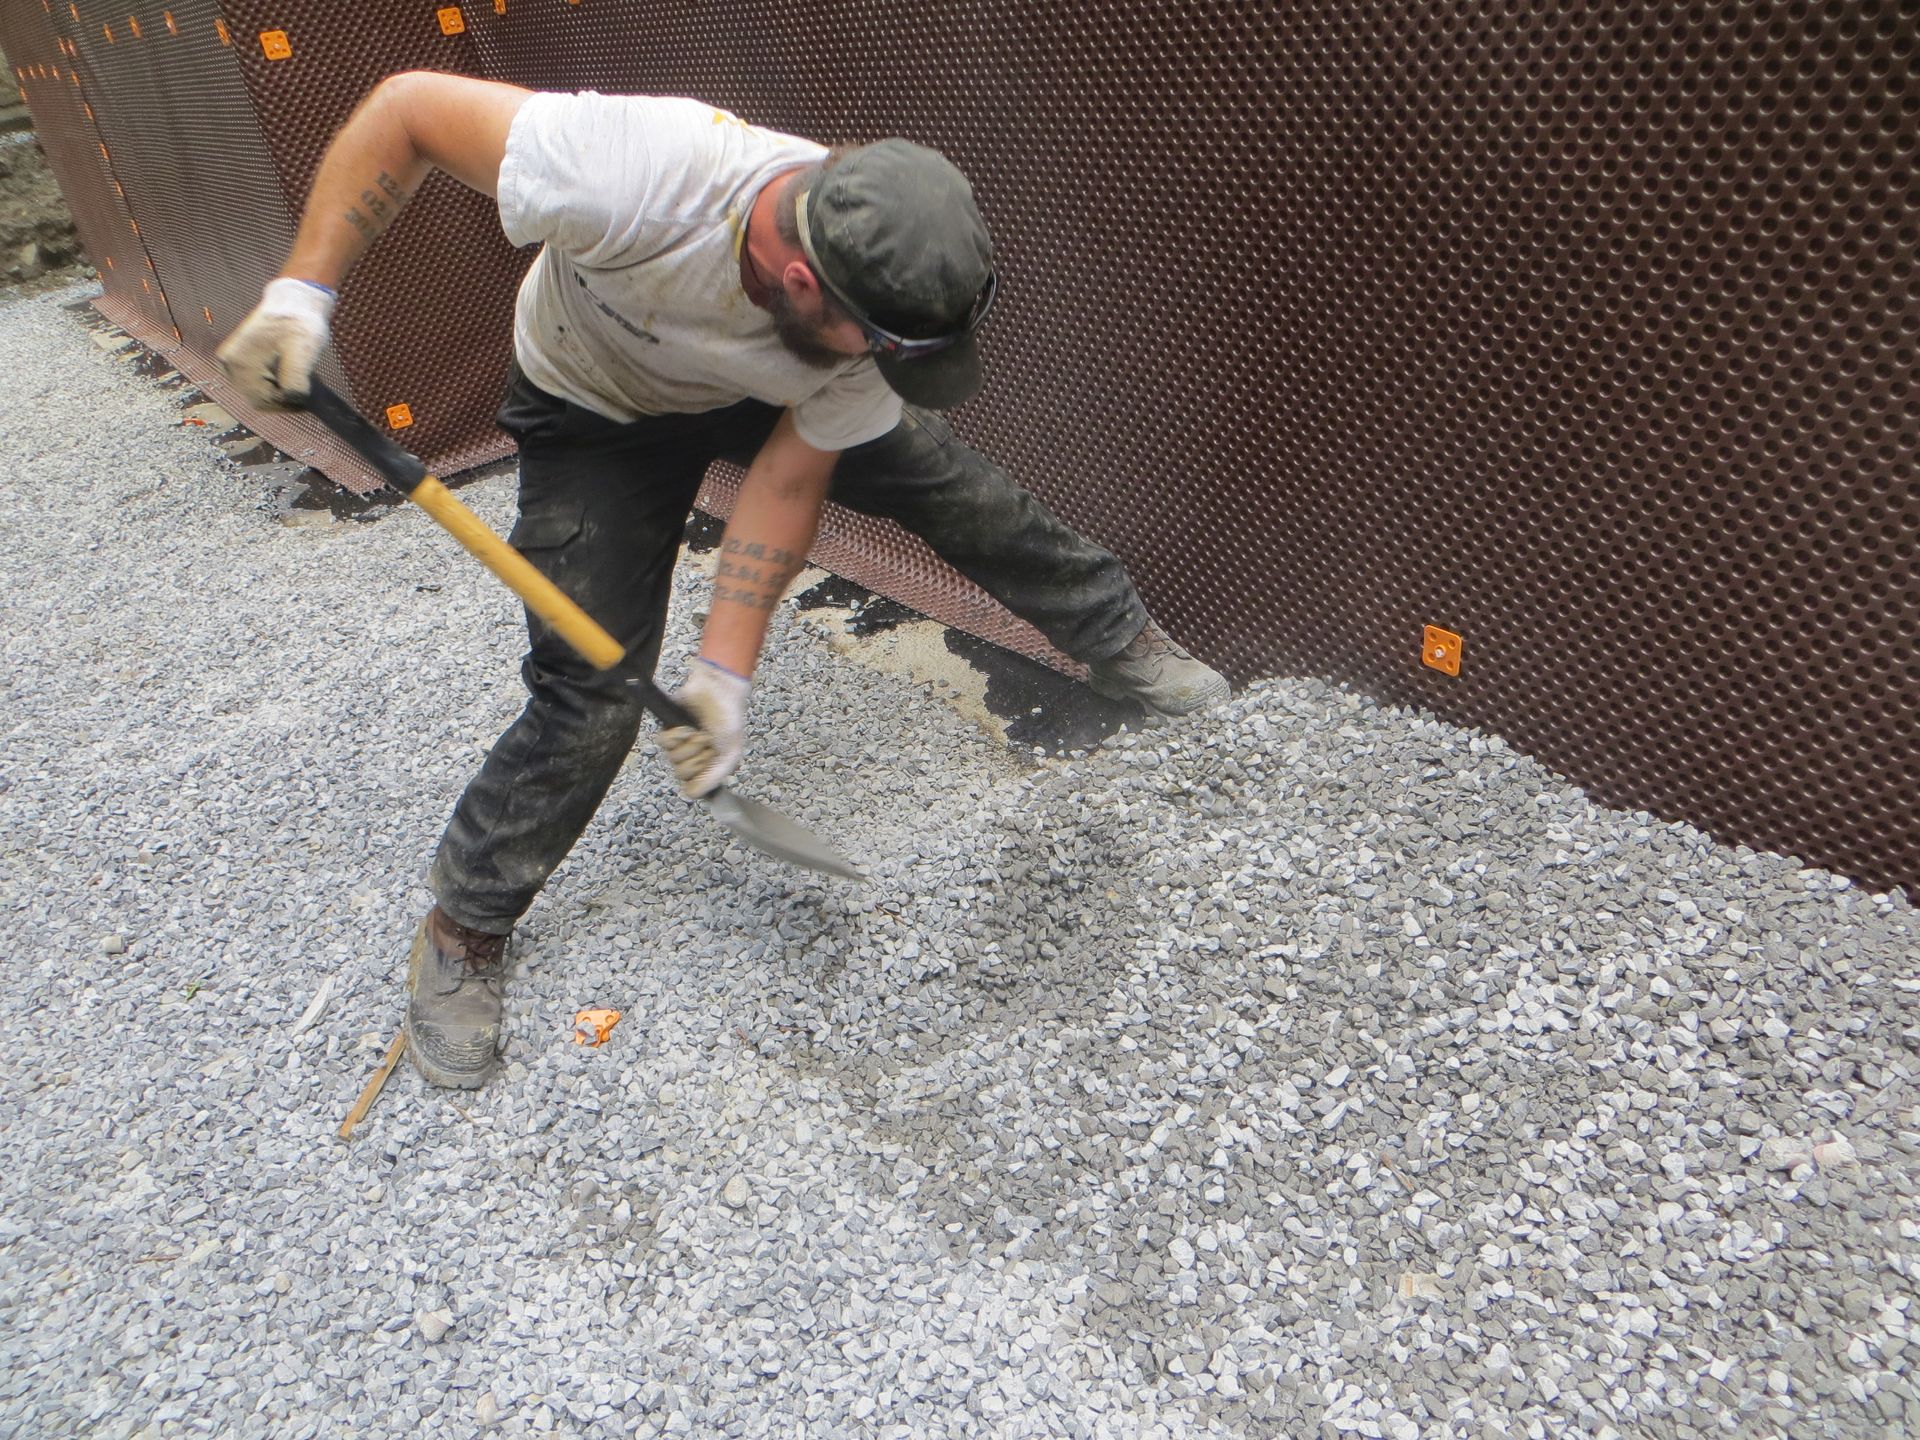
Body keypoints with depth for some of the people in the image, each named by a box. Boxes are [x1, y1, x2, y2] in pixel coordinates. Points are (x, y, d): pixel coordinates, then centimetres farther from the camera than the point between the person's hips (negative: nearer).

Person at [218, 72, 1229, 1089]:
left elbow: (789, 483, -21)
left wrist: (723, 671, -25)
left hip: (765, 399, 4)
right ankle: (461, 929, 10)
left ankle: (1120, 642, 23)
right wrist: (302, 290, -35)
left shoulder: (878, 288, -30)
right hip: (596, 417, -3)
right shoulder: (629, 179, -43)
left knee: (951, 485, -3)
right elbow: (406, 107, -29)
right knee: (591, 696, -11)